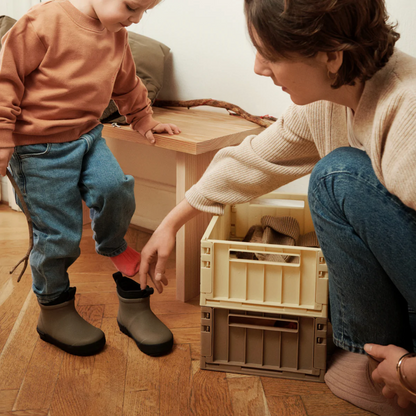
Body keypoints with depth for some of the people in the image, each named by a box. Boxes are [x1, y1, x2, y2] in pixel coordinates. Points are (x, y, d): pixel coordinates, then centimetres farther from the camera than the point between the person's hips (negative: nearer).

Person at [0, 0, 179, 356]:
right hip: (40, 147, -6)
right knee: (59, 234, -2)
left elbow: (127, 84, 23)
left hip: (88, 135, 6)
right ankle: (54, 310, 21)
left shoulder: (117, 35, 4)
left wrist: (144, 120, 34)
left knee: (114, 187, -18)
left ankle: (114, 247, 17)